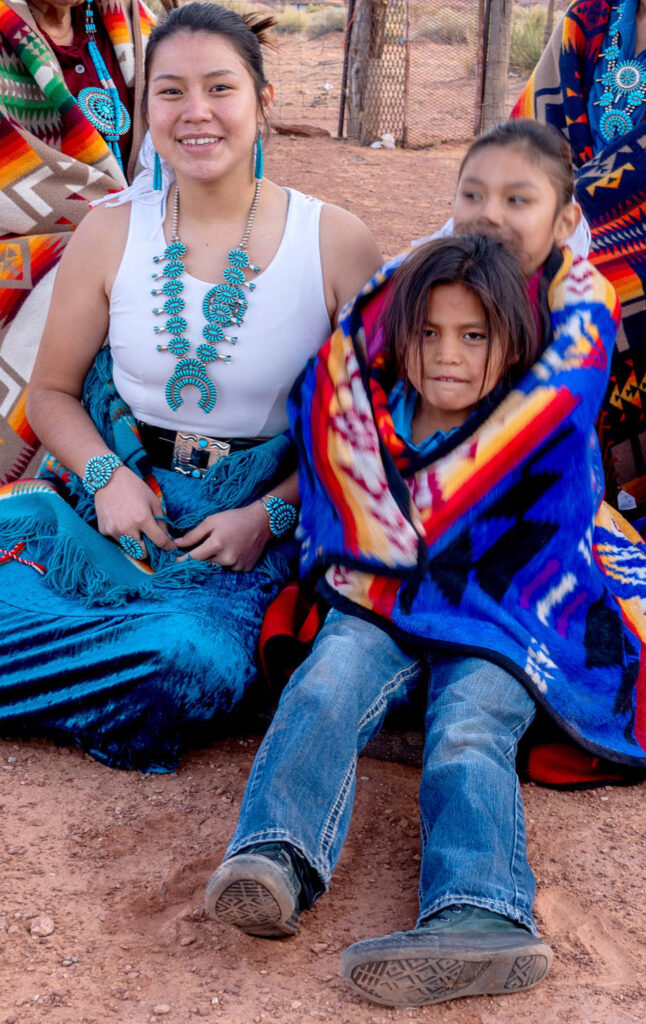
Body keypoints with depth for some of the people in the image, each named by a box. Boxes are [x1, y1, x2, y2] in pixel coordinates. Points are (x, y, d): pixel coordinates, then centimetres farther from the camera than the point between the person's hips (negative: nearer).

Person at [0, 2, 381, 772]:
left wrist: (269, 515, -13)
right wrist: (108, 478, -10)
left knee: (202, 658, -29)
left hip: (260, 513, 0)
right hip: (117, 489, 1)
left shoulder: (336, 244, -5)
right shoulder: (111, 233, 1)